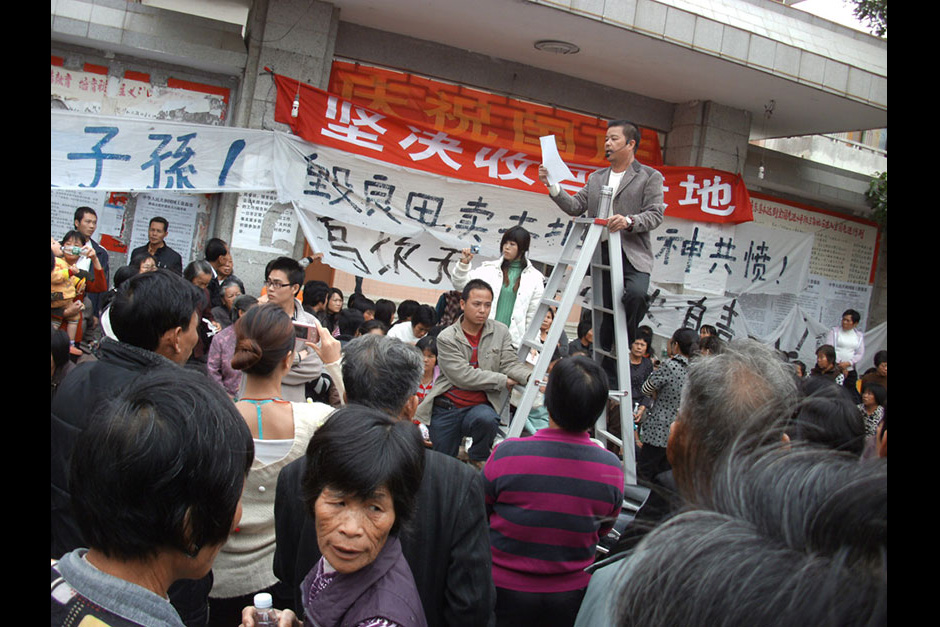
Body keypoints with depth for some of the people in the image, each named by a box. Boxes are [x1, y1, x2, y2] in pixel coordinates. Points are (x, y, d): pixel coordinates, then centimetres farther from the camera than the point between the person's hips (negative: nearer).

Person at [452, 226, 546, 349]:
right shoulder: (490, 269, 8)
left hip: (513, 339, -1)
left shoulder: (535, 277, 6)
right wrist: (464, 263, -8)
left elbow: (534, 314, 8)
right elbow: (460, 284, 9)